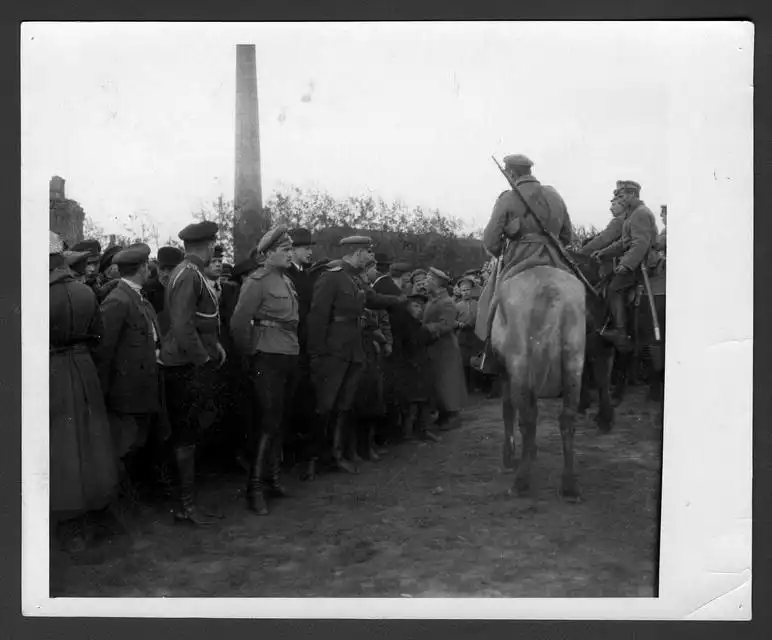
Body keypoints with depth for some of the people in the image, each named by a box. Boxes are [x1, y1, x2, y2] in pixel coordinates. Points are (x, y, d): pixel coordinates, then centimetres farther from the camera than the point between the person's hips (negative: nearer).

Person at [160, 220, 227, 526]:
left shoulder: (192, 273, 13)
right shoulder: (188, 275, -17)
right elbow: (182, 326, -23)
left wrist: (214, 345, 8)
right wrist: (204, 357, -17)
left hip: (194, 365, 10)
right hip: (189, 366, -10)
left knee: (185, 433, 14)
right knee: (186, 434, -2)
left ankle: (185, 499, 23)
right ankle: (186, 505, 7)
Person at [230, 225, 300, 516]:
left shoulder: (287, 281, 13)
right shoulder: (258, 281, -12)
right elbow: (239, 322, -16)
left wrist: (293, 348, 13)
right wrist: (251, 351, -6)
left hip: (290, 359, 7)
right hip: (269, 360, -7)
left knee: (281, 422, 14)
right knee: (268, 424, -6)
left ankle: (272, 477, 28)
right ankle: (255, 488, 2)